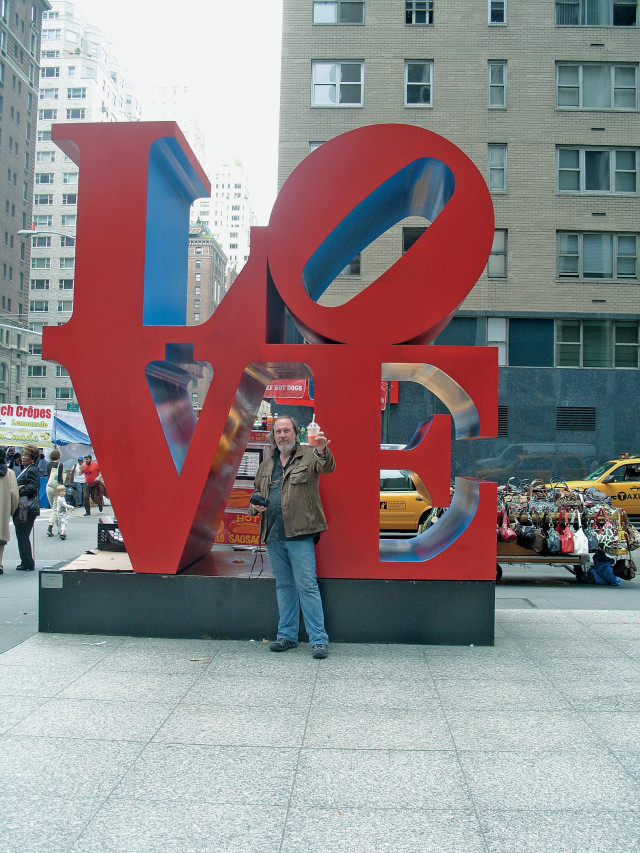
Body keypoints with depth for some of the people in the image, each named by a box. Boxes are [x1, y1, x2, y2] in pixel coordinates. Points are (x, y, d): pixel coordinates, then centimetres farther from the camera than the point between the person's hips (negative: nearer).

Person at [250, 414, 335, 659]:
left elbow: (327, 467, -20)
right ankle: (287, 635, 24)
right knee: (283, 586, 14)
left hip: (299, 535, -6)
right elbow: (258, 491, 29)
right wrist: (255, 505, 6)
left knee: (307, 586, -7)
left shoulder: (309, 456, 0)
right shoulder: (267, 464, 18)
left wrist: (322, 450, -42)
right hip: (273, 536, 6)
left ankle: (319, 639, -2)